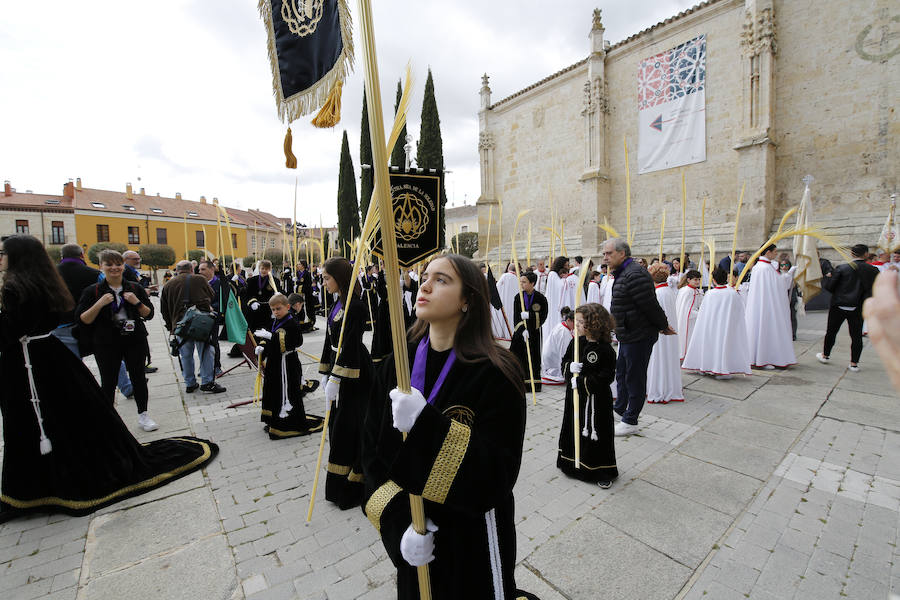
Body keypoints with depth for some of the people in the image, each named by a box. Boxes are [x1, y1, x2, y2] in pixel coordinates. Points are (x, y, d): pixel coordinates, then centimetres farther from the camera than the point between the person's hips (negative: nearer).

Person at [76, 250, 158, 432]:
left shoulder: (135, 288, 5)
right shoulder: (92, 291, 0)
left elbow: (149, 314, 6)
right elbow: (83, 320, -4)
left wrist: (137, 302, -11)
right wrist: (100, 304, -18)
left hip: (135, 341, 1)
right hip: (106, 345, -1)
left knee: (138, 377, 7)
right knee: (108, 382, 5)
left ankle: (143, 416, 20)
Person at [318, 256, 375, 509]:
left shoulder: (355, 307, -19)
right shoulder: (337, 305, 10)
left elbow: (350, 346, -23)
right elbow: (330, 342, 14)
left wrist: (335, 378, -22)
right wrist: (325, 373, 16)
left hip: (354, 375, -9)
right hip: (338, 369, 9)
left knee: (348, 427, 1)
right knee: (337, 425, 18)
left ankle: (352, 483, 18)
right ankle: (339, 483, 36)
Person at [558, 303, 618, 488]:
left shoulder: (606, 350, -17)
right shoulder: (575, 342, 0)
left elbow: (606, 378, -19)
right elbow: (564, 361, 9)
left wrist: (582, 382, -22)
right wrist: (569, 367, -13)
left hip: (596, 400, -6)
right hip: (574, 396, 6)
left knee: (596, 434, 6)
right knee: (573, 428, 17)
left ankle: (602, 472, 25)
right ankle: (572, 463, 37)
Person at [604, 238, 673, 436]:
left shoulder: (634, 275, -22)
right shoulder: (622, 274, 12)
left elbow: (650, 305, -21)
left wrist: (663, 326, -7)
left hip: (639, 337, -10)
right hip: (627, 336, 10)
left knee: (634, 378, 2)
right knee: (622, 374, 21)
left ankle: (630, 421, 16)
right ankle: (619, 410, 39)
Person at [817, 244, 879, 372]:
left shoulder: (842, 268, -10)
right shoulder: (873, 271, -5)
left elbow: (829, 286, -10)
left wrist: (827, 277, 8)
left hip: (838, 306, -1)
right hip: (858, 308, 1)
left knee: (831, 331, 13)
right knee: (856, 335, 9)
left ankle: (825, 355, 25)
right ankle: (854, 363, 13)